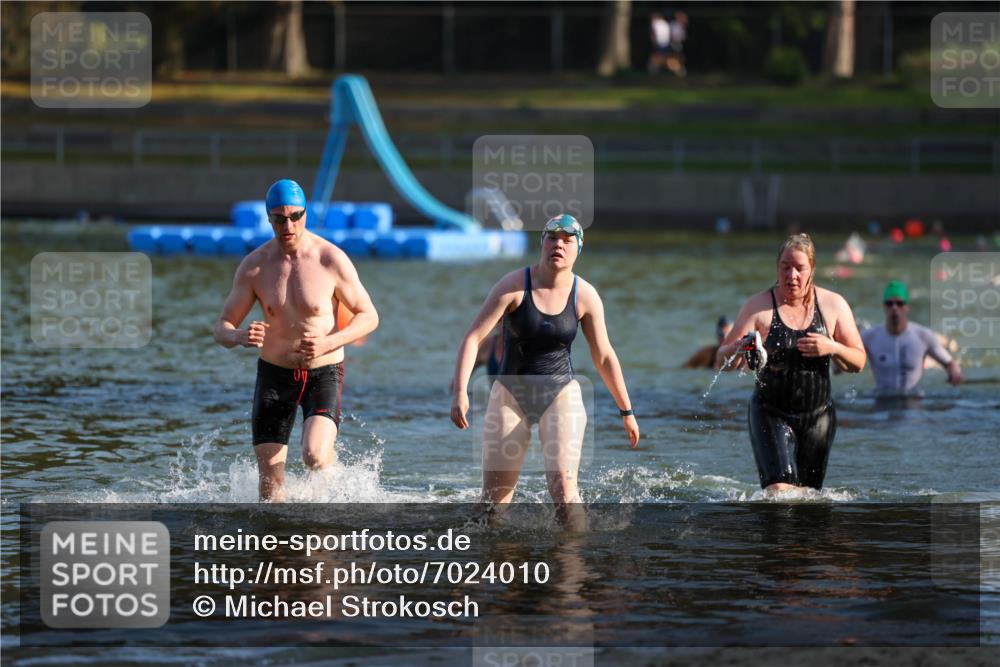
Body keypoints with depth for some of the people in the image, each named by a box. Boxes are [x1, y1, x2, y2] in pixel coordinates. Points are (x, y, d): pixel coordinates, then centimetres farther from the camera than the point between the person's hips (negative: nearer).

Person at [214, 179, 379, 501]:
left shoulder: (332, 260, -12)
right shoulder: (254, 265, -6)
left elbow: (368, 316, -4)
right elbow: (222, 329, -3)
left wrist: (329, 343, -22)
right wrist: (240, 336, -28)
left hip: (323, 373, -2)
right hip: (274, 374, 2)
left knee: (314, 457, -25)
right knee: (271, 485, -3)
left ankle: (330, 455, 13)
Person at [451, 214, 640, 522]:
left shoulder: (585, 296, -4)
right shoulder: (514, 286, -11)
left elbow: (604, 357, 6)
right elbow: (473, 337, -13)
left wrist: (626, 411, 10)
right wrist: (460, 392, -25)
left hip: (561, 394, 0)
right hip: (511, 394, 0)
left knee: (563, 484, -19)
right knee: (493, 497, -1)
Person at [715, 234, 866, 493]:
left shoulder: (833, 305, 0)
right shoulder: (759, 306, -6)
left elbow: (858, 362, 3)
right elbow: (722, 359, -9)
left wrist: (832, 348, -18)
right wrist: (739, 348, -32)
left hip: (818, 416, 3)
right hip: (771, 414, -3)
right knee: (780, 490, -22)